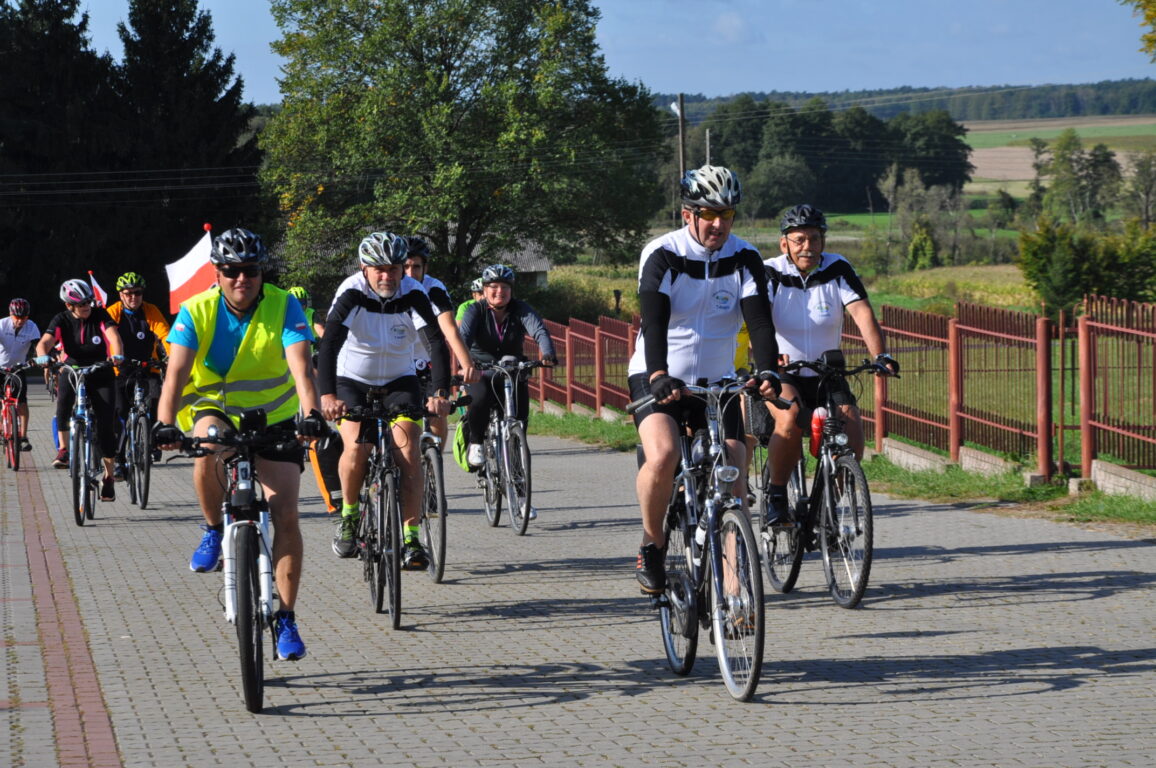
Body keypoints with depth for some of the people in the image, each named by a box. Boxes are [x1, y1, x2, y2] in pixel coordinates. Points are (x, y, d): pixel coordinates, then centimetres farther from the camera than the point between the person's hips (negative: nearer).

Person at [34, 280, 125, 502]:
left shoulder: (100, 315, -8)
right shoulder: (62, 321, -6)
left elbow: (113, 335, -23)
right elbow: (45, 342, -19)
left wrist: (117, 355, -45)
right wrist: (42, 357, -43)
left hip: (101, 375, 0)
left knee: (106, 425, -5)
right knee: (64, 398, -35)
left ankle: (109, 477, 9)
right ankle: (64, 449, -25)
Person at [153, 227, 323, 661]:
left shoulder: (284, 307, -16)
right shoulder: (197, 312, -14)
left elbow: (301, 366, -28)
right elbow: (177, 372, -25)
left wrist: (310, 414, -46)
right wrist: (165, 423, -42)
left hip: (275, 418, 0)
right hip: (216, 409, 0)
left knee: (286, 516, -11)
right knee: (207, 443, -37)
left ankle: (286, 620, -2)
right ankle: (215, 530, -12)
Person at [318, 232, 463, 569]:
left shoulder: (413, 295, -17)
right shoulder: (352, 293, -21)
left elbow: (437, 343, -26)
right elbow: (330, 343, -32)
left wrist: (440, 394, -41)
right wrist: (327, 395, -46)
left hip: (399, 380, 1)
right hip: (352, 380, -1)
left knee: (408, 452, -17)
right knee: (356, 447, -23)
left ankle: (410, 540, -12)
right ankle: (348, 517, 1)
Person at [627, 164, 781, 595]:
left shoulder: (745, 259, -4)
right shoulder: (662, 256, -13)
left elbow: (759, 320, -16)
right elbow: (653, 320, -27)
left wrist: (767, 371, -35)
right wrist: (658, 375, -44)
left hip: (717, 381, 3)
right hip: (658, 379, -3)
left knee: (734, 478, -7)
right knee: (663, 456, -28)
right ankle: (651, 545, -5)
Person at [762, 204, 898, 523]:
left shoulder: (838, 269, -4)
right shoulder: (771, 273, -9)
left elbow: (862, 313, -15)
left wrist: (881, 356, -32)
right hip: (782, 376, -2)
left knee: (851, 424, -23)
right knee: (790, 419, -32)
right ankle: (777, 495, -11)